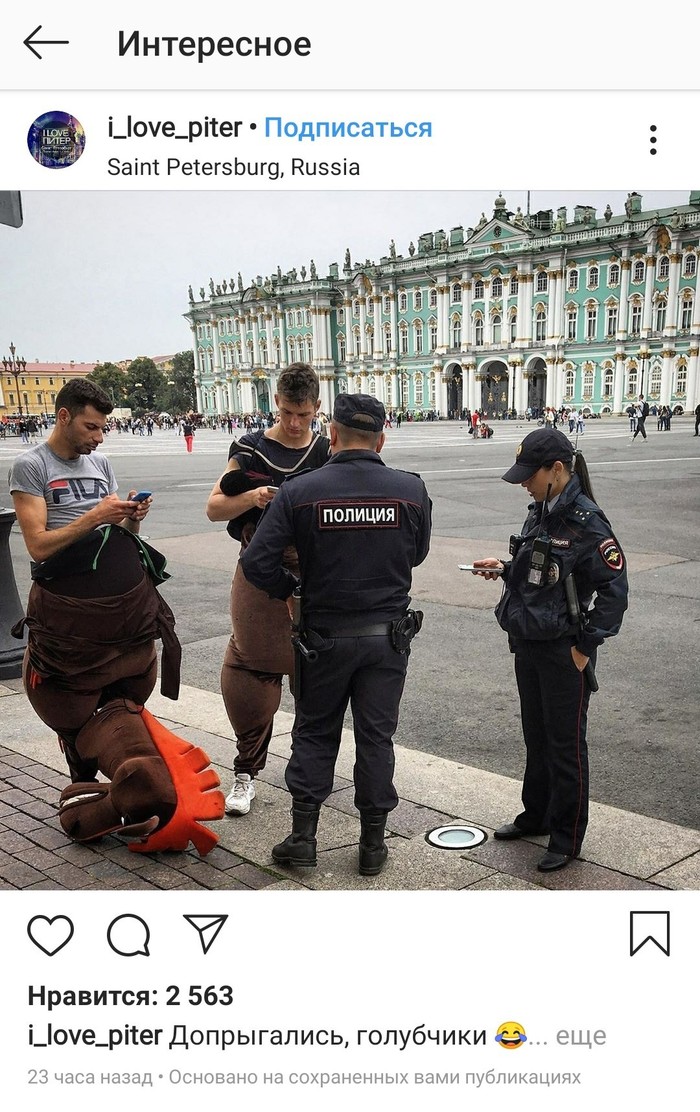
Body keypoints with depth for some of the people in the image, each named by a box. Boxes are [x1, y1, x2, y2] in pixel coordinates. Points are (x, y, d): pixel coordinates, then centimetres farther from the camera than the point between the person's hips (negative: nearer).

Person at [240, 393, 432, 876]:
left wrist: (289, 587, 4)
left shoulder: (299, 492, -12)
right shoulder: (412, 491, -6)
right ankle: (373, 844, 20)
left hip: (325, 636, -1)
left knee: (315, 733, 16)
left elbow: (257, 564, -14)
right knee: (376, 736, 11)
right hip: (388, 636, 1)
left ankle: (302, 836, 18)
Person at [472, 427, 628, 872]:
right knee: (536, 736, 21)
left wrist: (586, 646, -17)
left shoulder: (586, 522, -18)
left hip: (564, 651, -8)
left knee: (565, 745, 5)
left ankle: (567, 839, 19)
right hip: (529, 645, 8)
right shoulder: (540, 513, 6)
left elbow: (615, 588, -18)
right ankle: (536, 815, 38)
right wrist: (505, 567, 4)